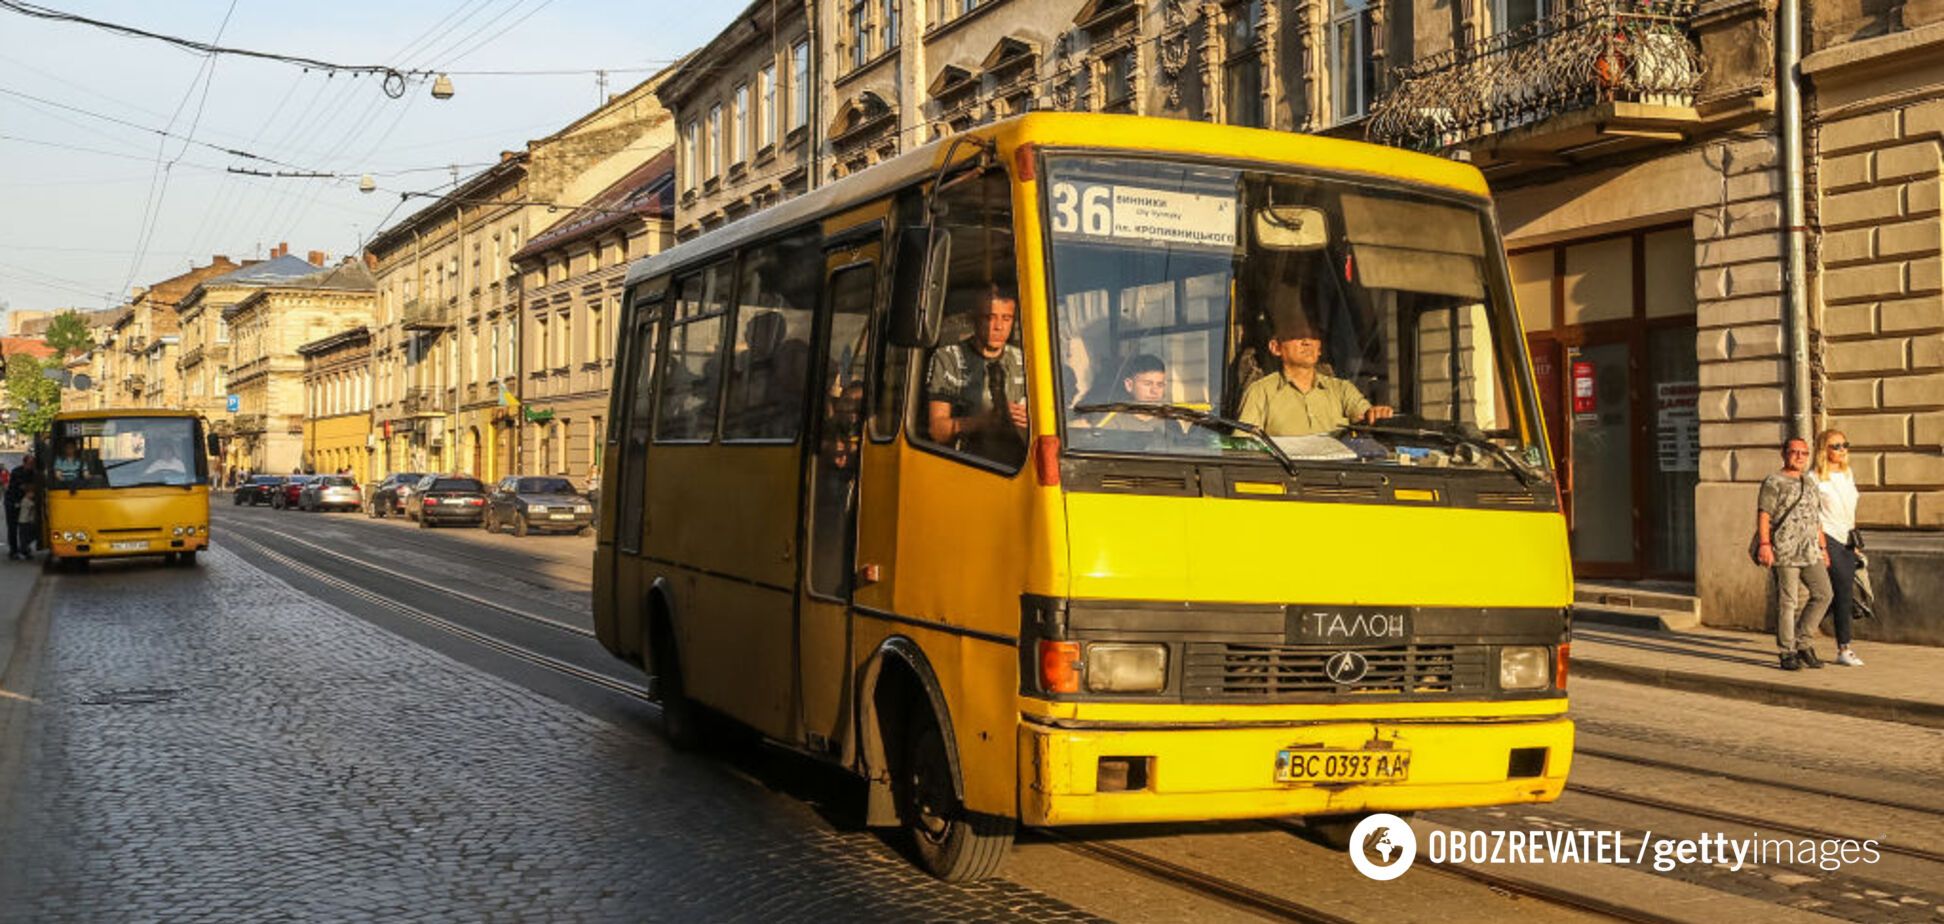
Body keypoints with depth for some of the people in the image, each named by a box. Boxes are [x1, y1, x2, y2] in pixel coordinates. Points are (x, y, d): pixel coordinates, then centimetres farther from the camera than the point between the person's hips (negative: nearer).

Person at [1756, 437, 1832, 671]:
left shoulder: (1810, 482, 20)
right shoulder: (1773, 483, -1)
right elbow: (1763, 515, -9)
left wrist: (1823, 548, 22)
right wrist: (1764, 544, -20)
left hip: (1810, 551, 7)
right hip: (1784, 552, -6)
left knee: (1823, 594, -4)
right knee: (1788, 602, -4)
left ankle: (1803, 642, 10)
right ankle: (1788, 654, 2)